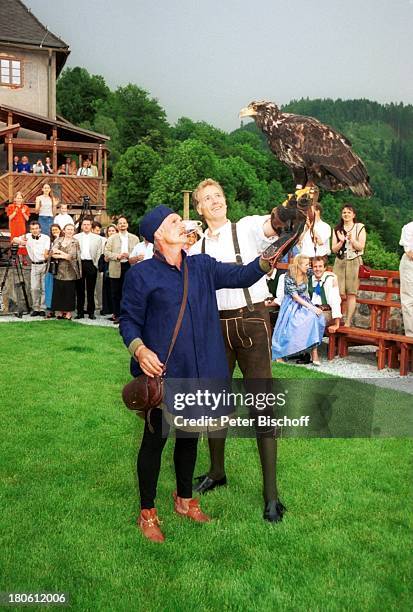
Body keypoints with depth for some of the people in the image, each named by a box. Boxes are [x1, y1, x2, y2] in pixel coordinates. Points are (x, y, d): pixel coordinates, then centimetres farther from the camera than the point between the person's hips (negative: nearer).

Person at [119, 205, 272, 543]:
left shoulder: (202, 266, 6)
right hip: (162, 370, -5)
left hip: (198, 369, 5)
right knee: (156, 438, 5)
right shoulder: (141, 274, -7)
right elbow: (129, 320, -4)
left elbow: (241, 275, -2)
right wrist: (139, 349, -21)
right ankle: (147, 512, 24)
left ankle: (185, 498, 39)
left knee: (190, 434, 18)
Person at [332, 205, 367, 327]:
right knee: (340, 293, -6)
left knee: (351, 293, -5)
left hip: (354, 262, -3)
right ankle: (340, 318, 12)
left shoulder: (359, 228, 5)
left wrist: (352, 239, -17)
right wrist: (341, 241, -10)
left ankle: (348, 322, -4)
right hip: (340, 262, 3)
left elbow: (361, 247, -2)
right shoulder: (337, 229, 14)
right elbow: (334, 249, 8)